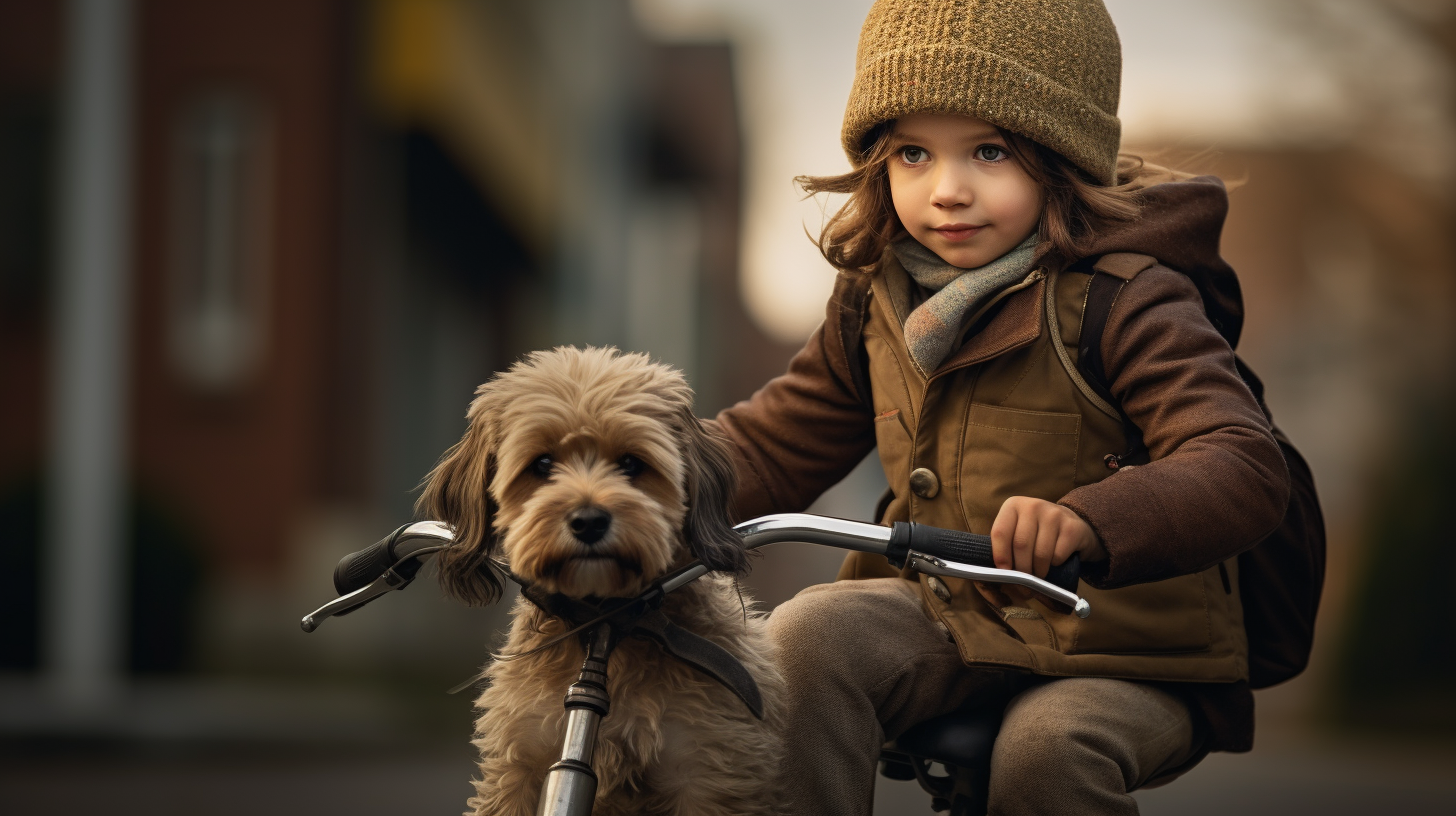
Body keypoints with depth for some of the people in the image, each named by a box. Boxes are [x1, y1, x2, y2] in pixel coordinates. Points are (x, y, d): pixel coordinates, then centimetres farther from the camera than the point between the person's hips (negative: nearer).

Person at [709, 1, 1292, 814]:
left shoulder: (1124, 300, -18)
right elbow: (772, 446, 16)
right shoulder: (880, 301, 3)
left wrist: (1089, 521, -52)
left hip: (1127, 659, -5)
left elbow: (1246, 470, -32)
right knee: (808, 638, -20)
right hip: (953, 621, 5)